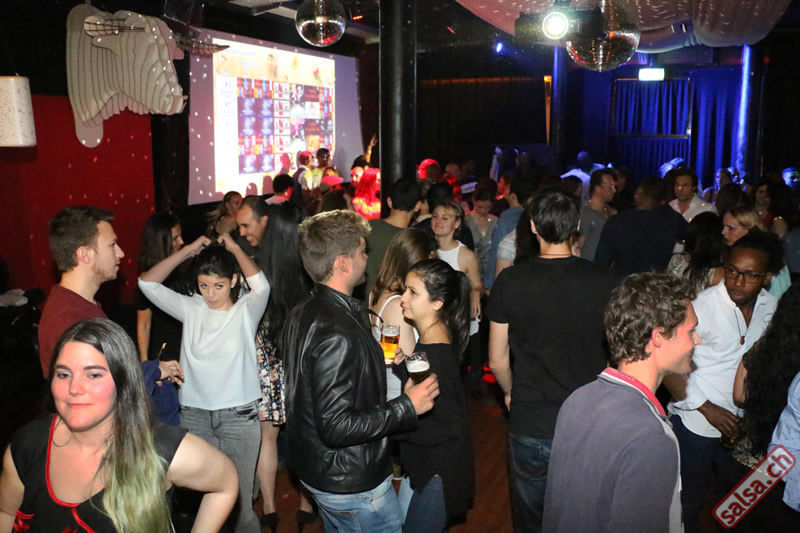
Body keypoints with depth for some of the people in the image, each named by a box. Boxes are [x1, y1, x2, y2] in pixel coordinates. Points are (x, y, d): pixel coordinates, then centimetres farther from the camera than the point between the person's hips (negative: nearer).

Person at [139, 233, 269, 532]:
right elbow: (147, 283, -1)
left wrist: (234, 248, -13)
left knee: (239, 497, 6)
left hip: (239, 416, -3)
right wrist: (187, 251, -6)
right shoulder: (190, 309, 3)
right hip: (194, 416, 3)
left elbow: (261, 286, -25)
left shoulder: (245, 311, -5)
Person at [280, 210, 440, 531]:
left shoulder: (301, 315, 1)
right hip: (352, 482, -9)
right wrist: (407, 406, -23)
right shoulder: (337, 333, -30)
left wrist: (376, 362, 15)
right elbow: (336, 427, -29)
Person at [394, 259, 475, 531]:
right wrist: (403, 364, -8)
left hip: (439, 474, -9)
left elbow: (450, 427, -26)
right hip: (423, 465, 9)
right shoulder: (432, 338, -2)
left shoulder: (436, 355, -30)